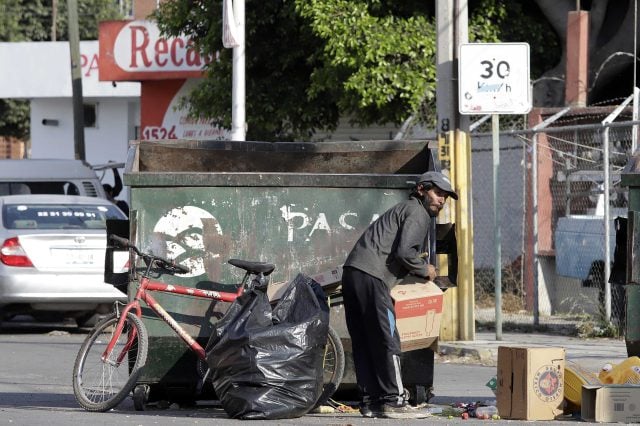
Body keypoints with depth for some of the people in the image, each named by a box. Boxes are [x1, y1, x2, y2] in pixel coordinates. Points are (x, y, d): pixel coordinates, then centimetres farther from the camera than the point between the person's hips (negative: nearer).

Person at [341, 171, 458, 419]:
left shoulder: (403, 210, 30)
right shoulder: (417, 213, -1)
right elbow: (404, 251, -14)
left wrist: (422, 268, 16)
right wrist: (424, 270, 2)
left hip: (352, 272, 10)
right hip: (371, 277, -10)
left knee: (363, 343, 9)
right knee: (387, 342, -6)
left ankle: (370, 401, 12)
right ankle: (393, 400, -6)